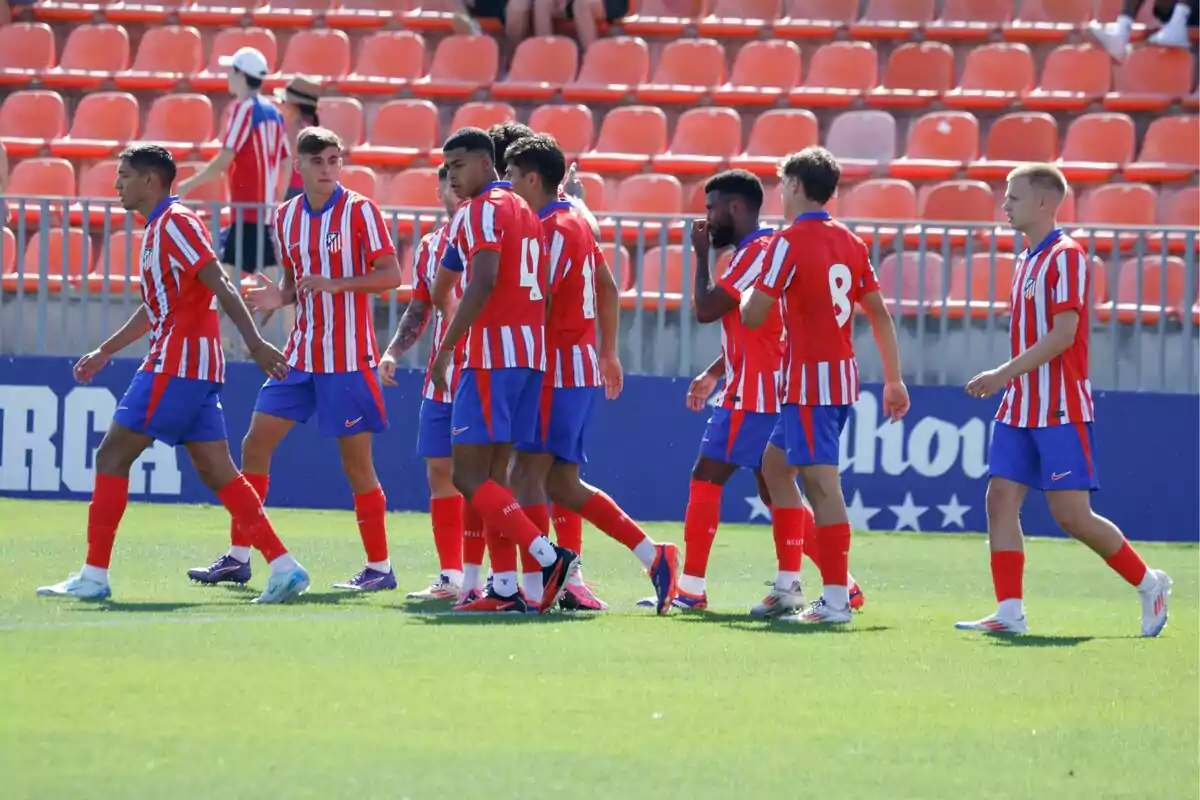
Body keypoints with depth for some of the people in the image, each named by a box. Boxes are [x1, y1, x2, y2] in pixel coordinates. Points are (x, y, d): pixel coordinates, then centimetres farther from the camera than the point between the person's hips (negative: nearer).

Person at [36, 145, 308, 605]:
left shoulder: (175, 223, -10)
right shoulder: (157, 229, 20)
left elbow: (220, 286, -19)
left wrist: (254, 342, -27)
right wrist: (105, 352, 34)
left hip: (177, 365, -9)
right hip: (197, 370, 9)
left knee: (112, 456, -5)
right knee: (218, 474, 6)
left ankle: (94, 575, -4)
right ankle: (284, 568, 1)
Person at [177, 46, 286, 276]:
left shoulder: (245, 108, -11)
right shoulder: (273, 112, 12)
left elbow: (223, 161, -15)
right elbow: (283, 163, 16)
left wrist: (189, 185, -6)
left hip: (248, 209, -8)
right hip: (267, 207, 8)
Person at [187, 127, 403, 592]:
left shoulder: (359, 211, -9)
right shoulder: (287, 217, 8)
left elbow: (391, 275, -12)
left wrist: (335, 284, -23)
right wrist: (278, 297, -5)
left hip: (348, 358, -6)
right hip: (300, 356, 6)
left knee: (356, 461, -3)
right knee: (254, 445, 2)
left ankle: (379, 567, 7)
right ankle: (238, 557, 9)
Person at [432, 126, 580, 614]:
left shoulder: (481, 211, -8)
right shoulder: (524, 210, 19)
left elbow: (483, 282, -21)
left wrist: (446, 348, -20)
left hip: (493, 355, -9)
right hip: (531, 353, 9)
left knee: (467, 475, -9)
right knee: (493, 474, 10)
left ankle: (550, 557, -19)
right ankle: (505, 587, 4)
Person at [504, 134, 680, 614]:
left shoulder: (554, 230, -13)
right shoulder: (576, 223, 16)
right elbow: (607, 288, 25)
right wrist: (608, 352, 30)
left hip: (560, 371, -10)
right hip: (582, 366, 10)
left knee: (527, 475, -10)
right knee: (561, 485, 11)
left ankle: (535, 587, -15)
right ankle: (653, 555, 10)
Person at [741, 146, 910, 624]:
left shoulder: (789, 242, -12)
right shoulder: (850, 242, 10)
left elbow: (752, 316, -14)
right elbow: (879, 314, 13)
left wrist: (752, 289, 8)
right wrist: (894, 379, 17)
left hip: (811, 379, -9)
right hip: (842, 374, 9)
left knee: (821, 485, -10)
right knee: (775, 466, 20)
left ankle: (836, 599, -14)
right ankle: (788, 586, 20)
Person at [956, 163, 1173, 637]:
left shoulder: (1066, 256, -12)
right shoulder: (1027, 261, 15)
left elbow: (1062, 335, -20)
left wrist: (1004, 374, -22)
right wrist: (1004, 383, 10)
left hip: (1060, 410, -8)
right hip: (1021, 408, 8)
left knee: (1071, 514, -7)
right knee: (1001, 500, -3)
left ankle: (1149, 585, 11)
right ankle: (1010, 612, -4)